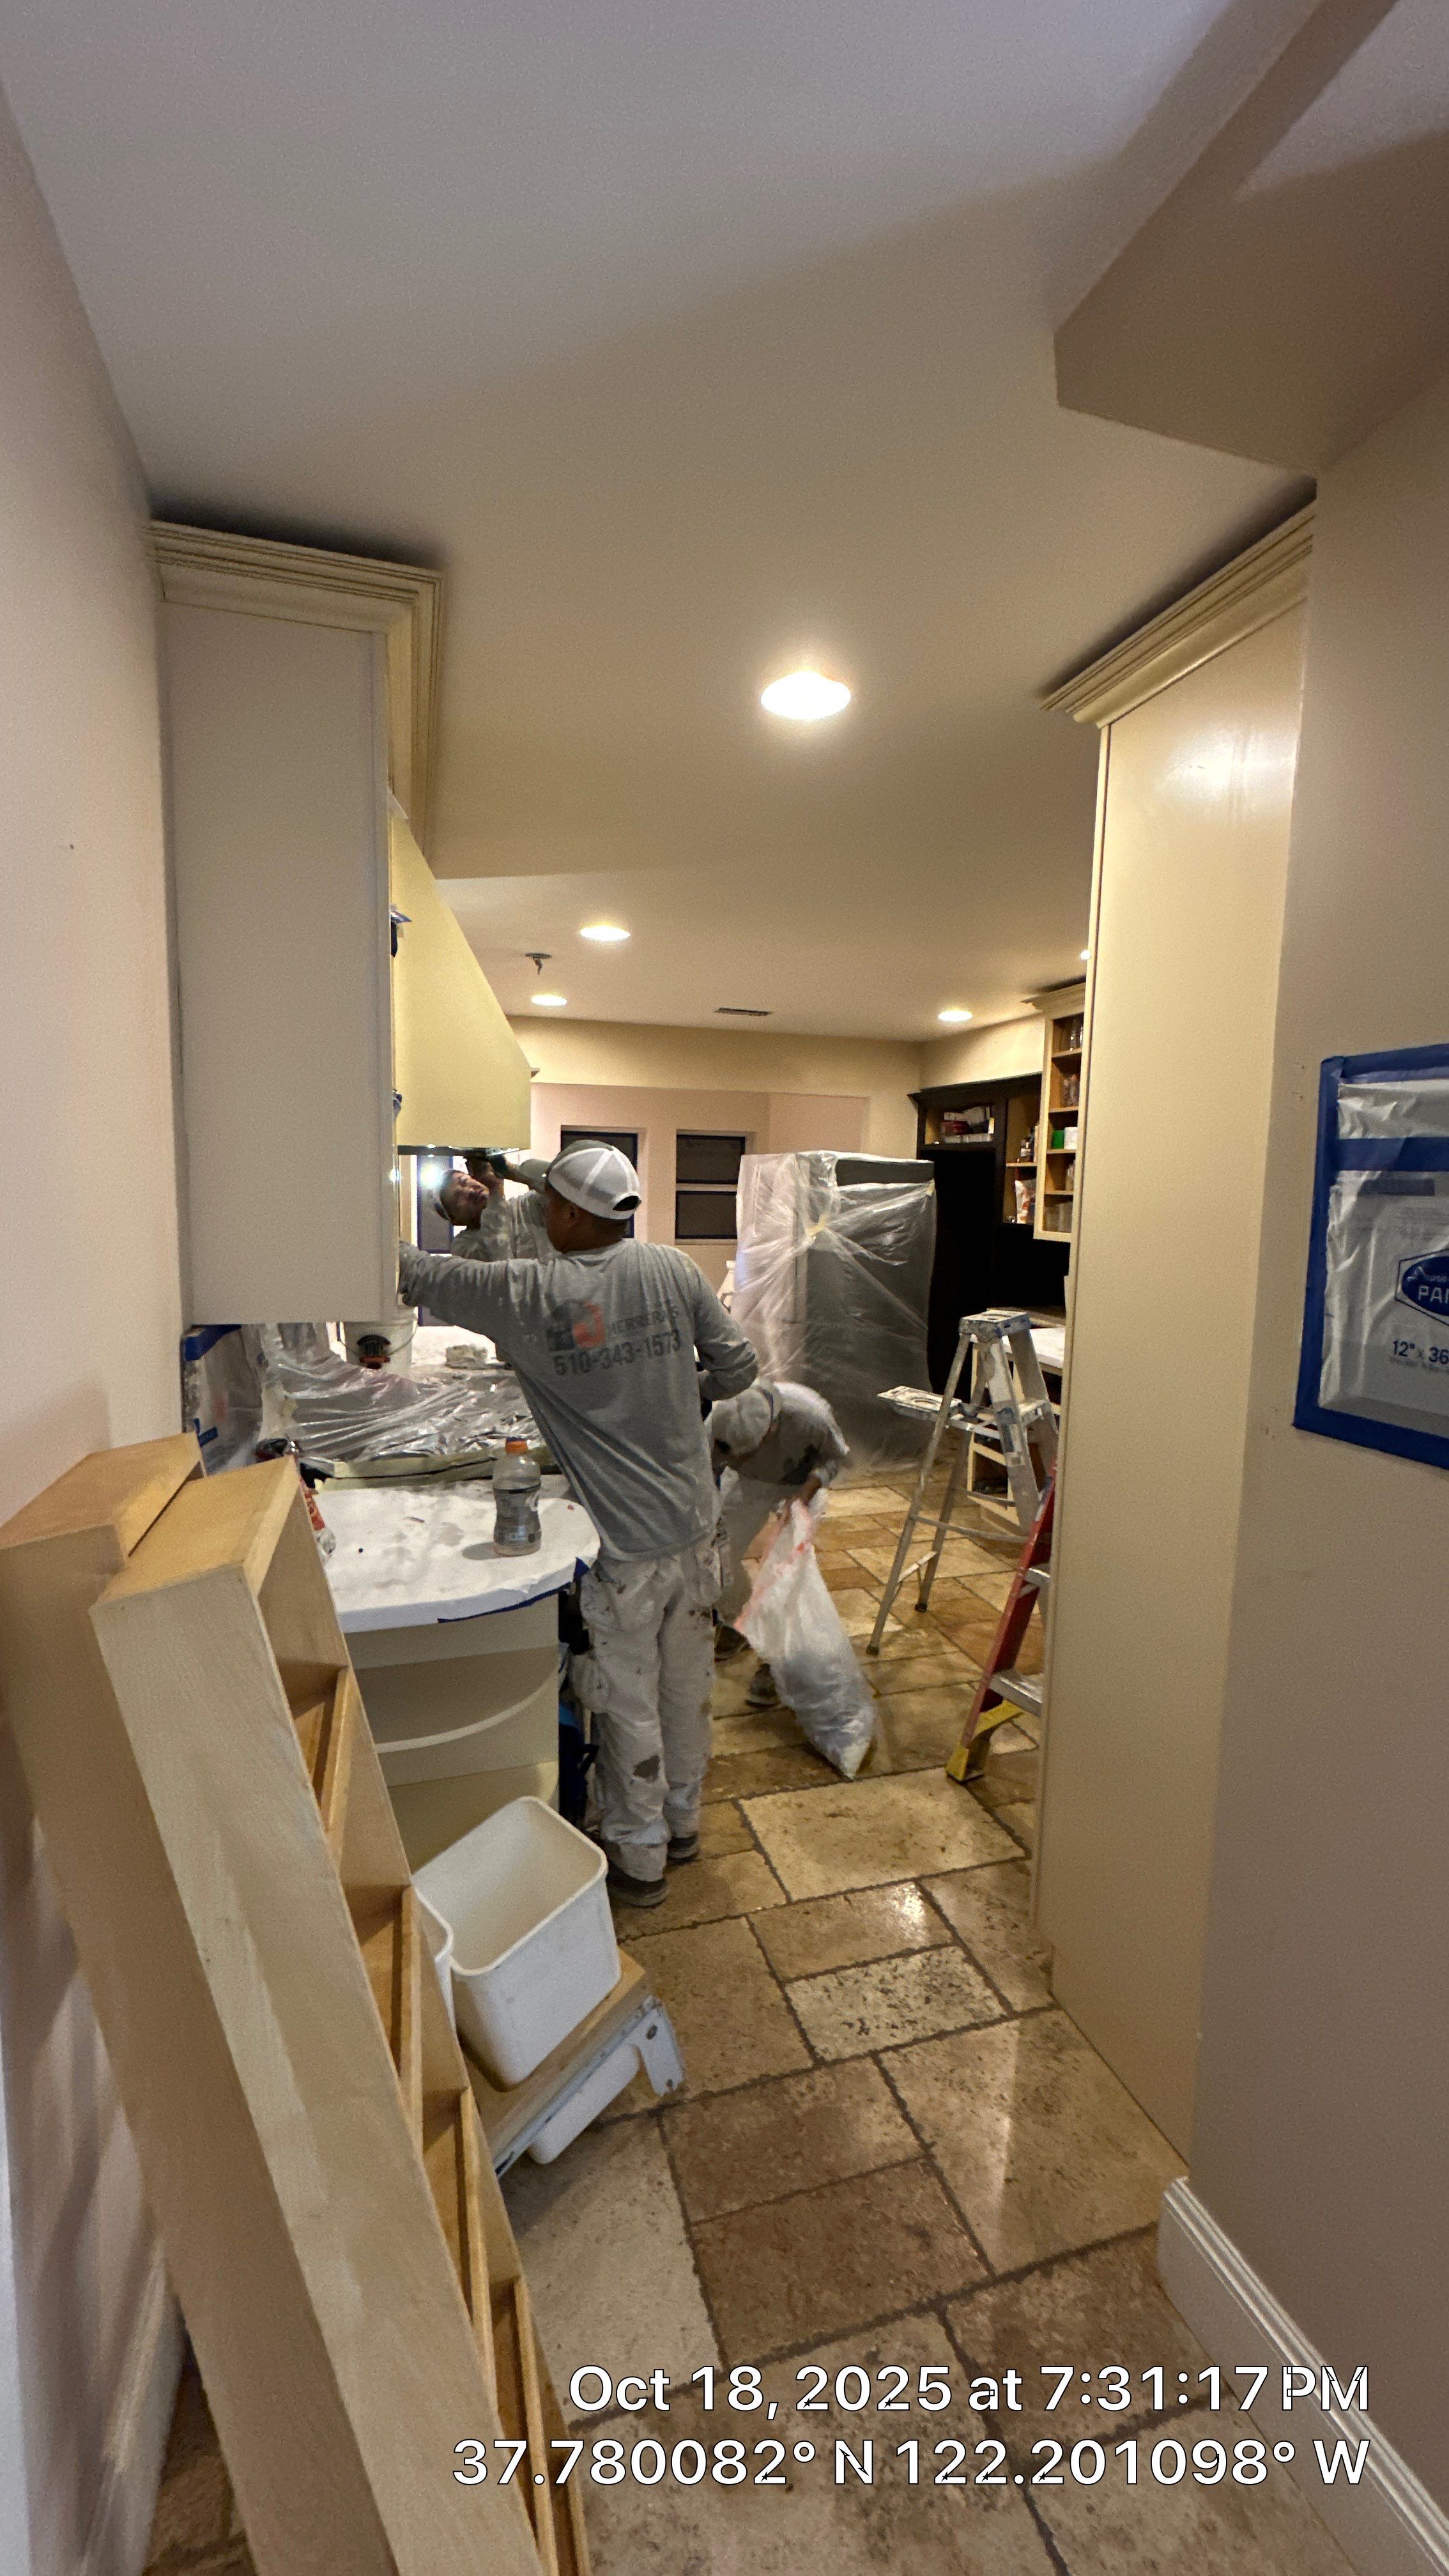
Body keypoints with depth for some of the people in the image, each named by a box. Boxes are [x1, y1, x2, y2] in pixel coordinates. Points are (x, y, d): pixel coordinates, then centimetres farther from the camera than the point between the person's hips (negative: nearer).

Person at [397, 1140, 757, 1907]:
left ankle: (639, 1858, 34)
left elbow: (425, 1278, -2)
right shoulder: (672, 1271, -5)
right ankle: (681, 1820, 44)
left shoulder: (528, 1293, -15)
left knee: (629, 1702, 14)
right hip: (694, 1525, 5)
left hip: (626, 1542, -5)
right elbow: (737, 1365, -1)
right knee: (686, 1681, 22)